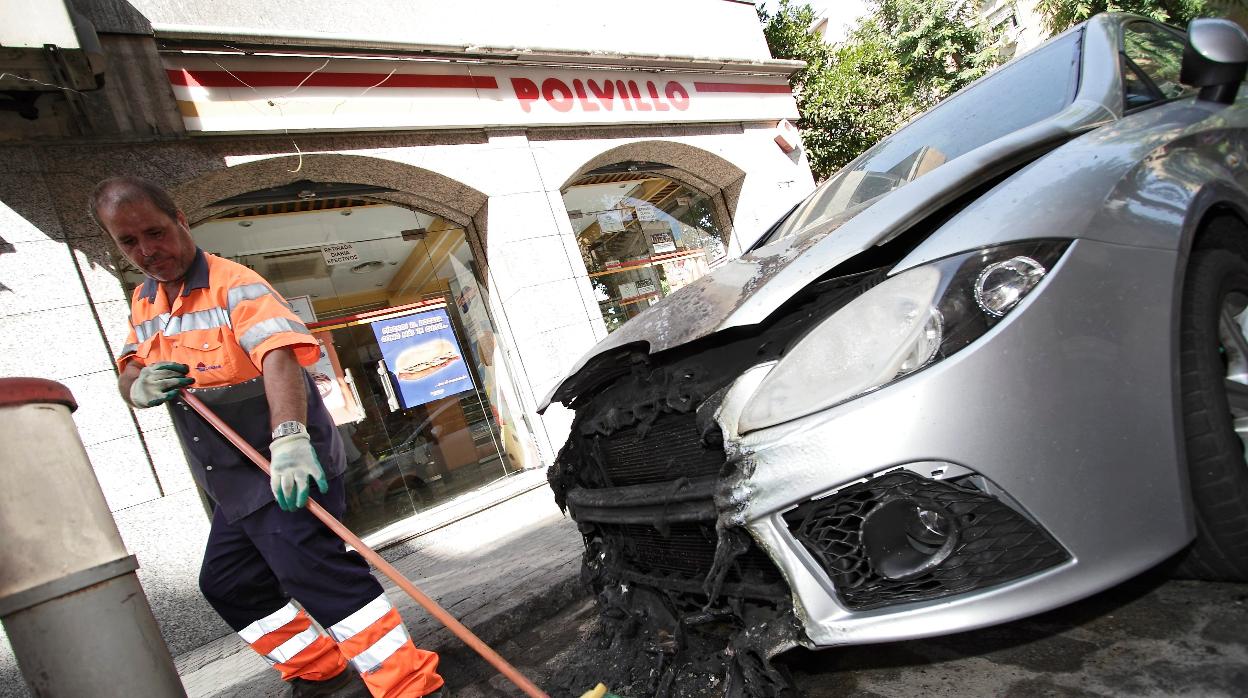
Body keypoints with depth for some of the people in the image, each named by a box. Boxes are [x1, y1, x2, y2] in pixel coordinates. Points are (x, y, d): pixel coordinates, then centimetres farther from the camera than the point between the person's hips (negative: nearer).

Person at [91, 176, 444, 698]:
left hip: (287, 470, -9)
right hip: (233, 482, 9)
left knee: (313, 567, -23)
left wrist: (288, 439, -47)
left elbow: (279, 357, -31)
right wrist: (137, 385, -10)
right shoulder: (143, 302, 12)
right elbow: (128, 372, 16)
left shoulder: (234, 285, -15)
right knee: (227, 583, 19)